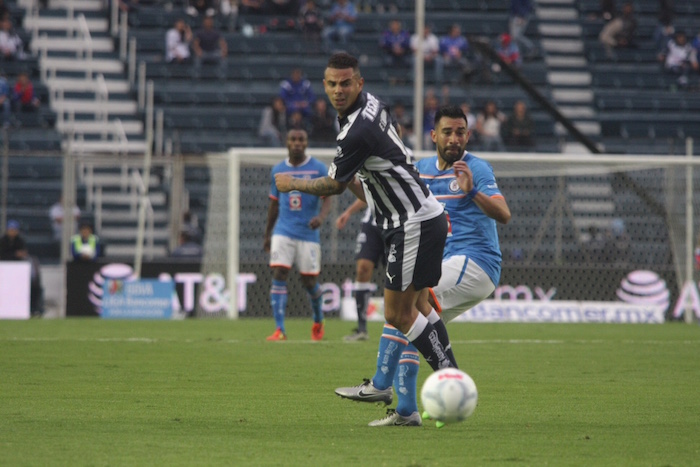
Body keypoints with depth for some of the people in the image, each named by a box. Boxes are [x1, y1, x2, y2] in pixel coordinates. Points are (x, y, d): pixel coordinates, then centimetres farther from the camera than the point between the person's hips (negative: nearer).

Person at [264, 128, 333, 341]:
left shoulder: (318, 168, -2)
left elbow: (327, 200, -7)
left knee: (309, 282, 3)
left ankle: (318, 322, 31)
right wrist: (267, 234, 20)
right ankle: (279, 330, -15)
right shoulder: (278, 170, 9)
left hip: (308, 233, -2)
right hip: (283, 232, 2)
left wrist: (321, 217, -28)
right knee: (279, 275, -13)